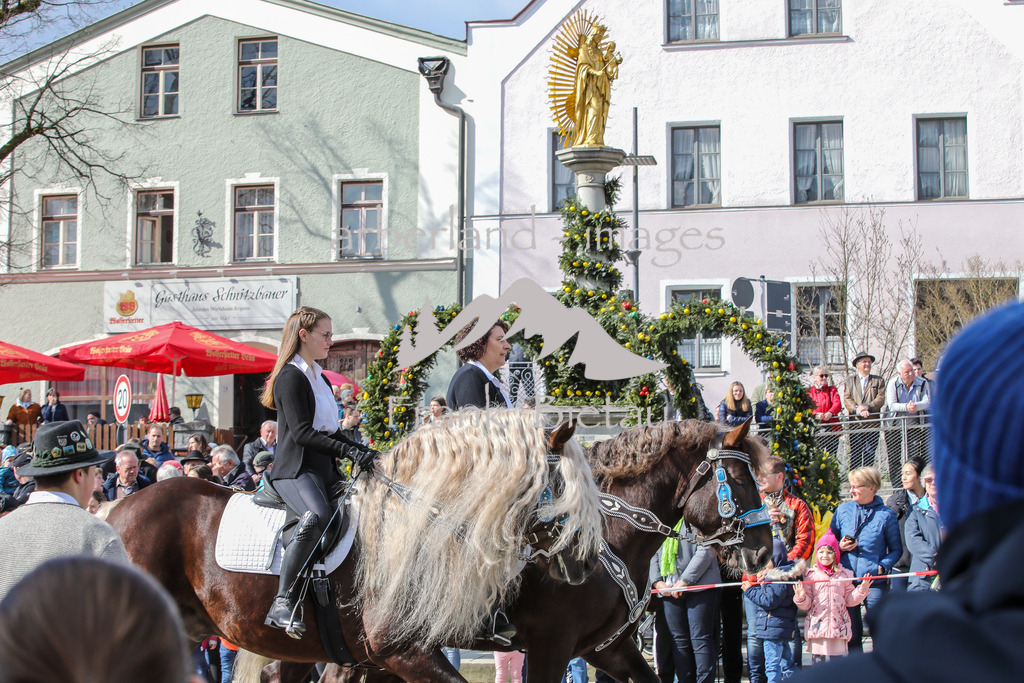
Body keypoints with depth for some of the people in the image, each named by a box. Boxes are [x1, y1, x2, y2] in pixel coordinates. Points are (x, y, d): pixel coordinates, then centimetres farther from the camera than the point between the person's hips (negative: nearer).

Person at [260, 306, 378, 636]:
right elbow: (301, 432, -16)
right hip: (295, 469, -10)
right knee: (317, 515, -36)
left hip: (323, 470, 10)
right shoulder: (291, 376, -6)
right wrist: (349, 451, -22)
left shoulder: (320, 379, 23)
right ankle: (283, 602, -35)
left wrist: (365, 451, 10)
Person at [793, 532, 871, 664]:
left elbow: (850, 600, 11)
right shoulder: (811, 575, 2)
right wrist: (801, 598, -20)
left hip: (838, 625, 1)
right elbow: (806, 604, 1)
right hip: (817, 624, -1)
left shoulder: (844, 574, 7)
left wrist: (862, 590, -2)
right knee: (817, 658, 3)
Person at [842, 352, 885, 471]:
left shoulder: (879, 381, 13)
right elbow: (847, 399, 3)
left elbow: (881, 398, 1)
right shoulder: (849, 380, 14)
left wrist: (867, 407, -16)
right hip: (855, 423, 0)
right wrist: (857, 409, -16)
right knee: (855, 455, -3)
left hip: (872, 424, 0)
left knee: (870, 455, -2)